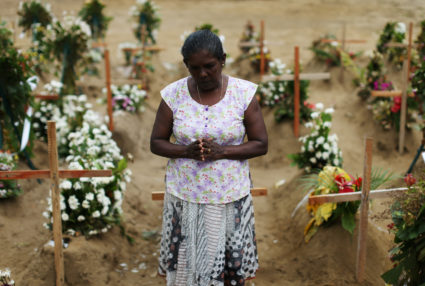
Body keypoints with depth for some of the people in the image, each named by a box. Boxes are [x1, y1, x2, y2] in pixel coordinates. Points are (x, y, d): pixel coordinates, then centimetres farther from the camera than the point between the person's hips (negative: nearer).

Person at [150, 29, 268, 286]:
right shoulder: (173, 94, -6)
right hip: (185, 196, 1)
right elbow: (156, 142, 0)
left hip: (230, 196, 0)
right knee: (186, 262, 11)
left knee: (232, 264, 12)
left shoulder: (244, 93, -9)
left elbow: (261, 144, -6)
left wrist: (221, 151, -21)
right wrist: (186, 151, -20)